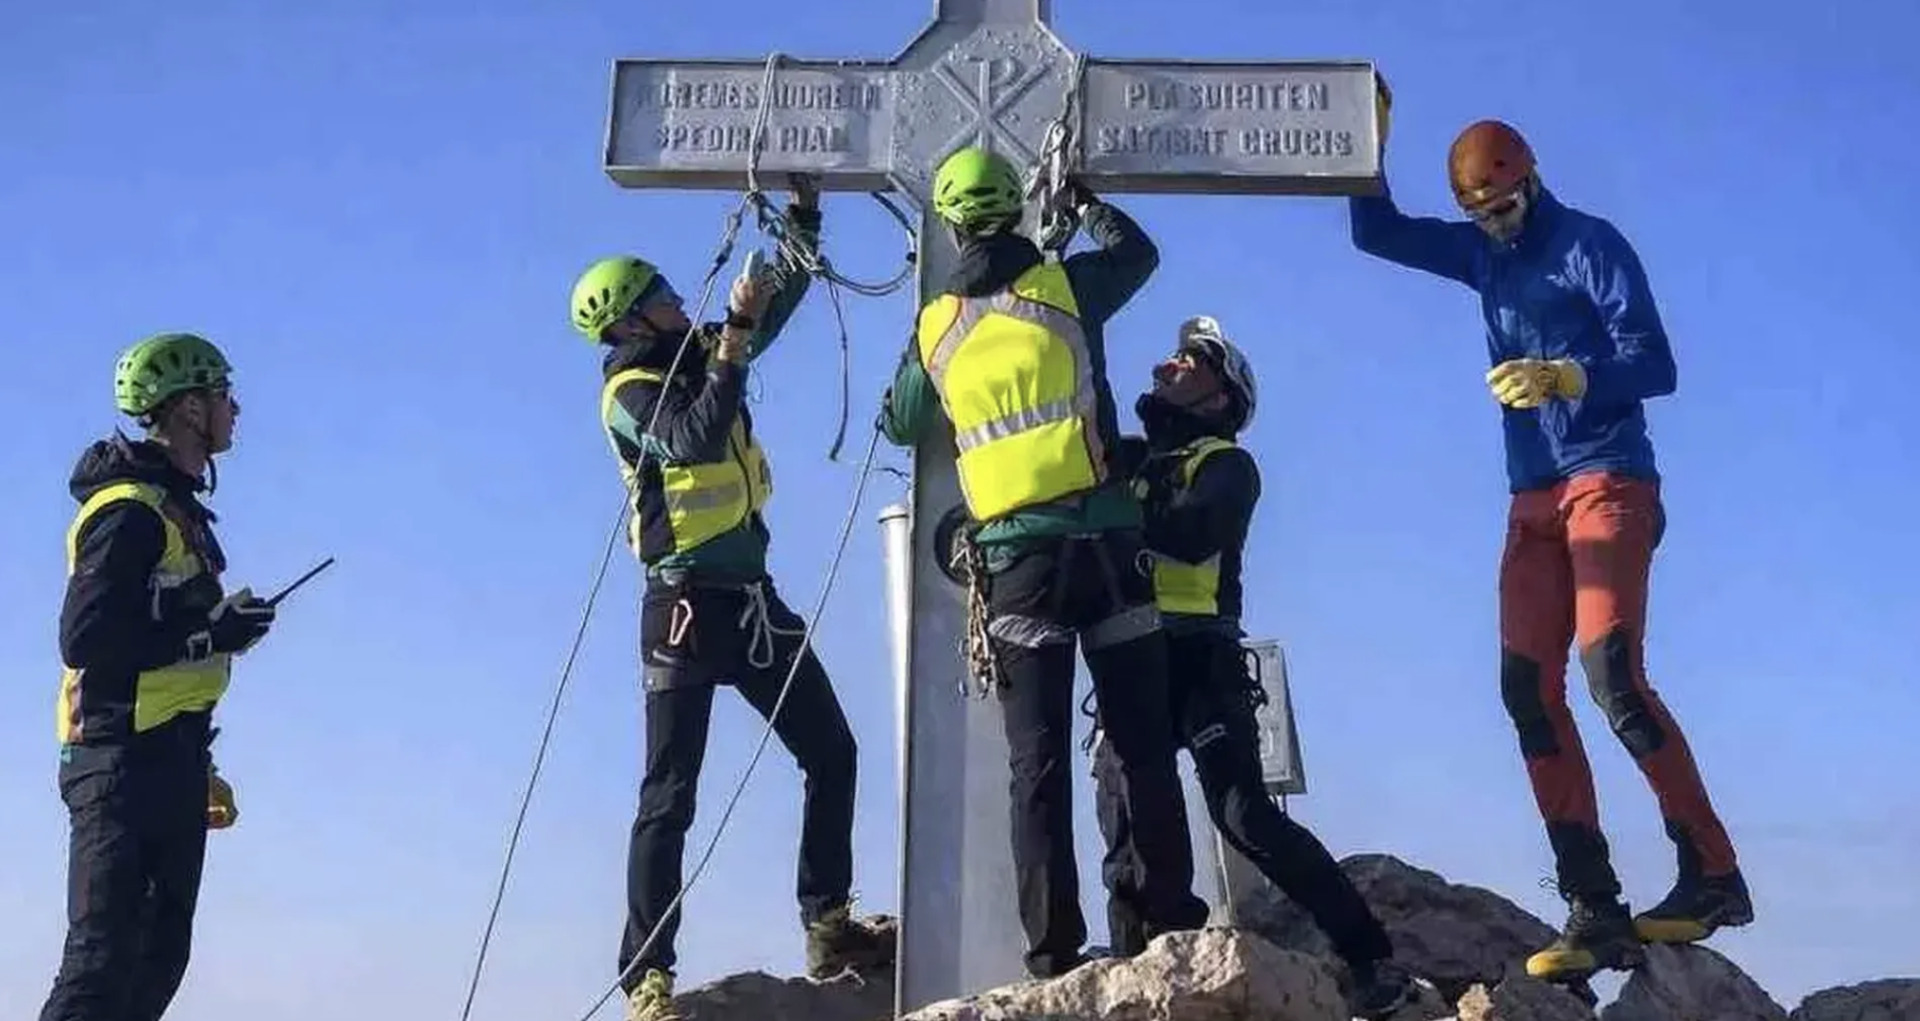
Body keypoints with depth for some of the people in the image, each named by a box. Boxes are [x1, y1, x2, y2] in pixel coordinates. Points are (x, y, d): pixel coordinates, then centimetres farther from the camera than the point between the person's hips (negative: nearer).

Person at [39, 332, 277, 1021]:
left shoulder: (177, 510, 18)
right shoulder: (131, 511, -12)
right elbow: (85, 639, -21)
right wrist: (213, 634, -18)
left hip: (168, 758, 10)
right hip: (127, 761, -10)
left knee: (160, 953, 12)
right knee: (105, 958, -11)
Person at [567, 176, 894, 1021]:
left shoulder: (700, 355, 11)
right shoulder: (630, 393, -10)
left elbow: (785, 294, 19)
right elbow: (697, 437, -28)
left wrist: (804, 214, 7)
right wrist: (734, 333, -26)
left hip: (753, 597, 8)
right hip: (687, 605, -8)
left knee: (832, 756, 8)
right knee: (670, 795, -6)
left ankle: (828, 928, 14)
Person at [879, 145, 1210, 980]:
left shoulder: (936, 327, 8)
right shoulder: (1066, 285, 3)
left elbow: (898, 427, 24)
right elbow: (1139, 251, 25)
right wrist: (1081, 199, 41)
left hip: (1013, 558, 1)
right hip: (1102, 540, -1)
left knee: (1038, 762, 3)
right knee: (1143, 744, 6)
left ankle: (1054, 949, 1)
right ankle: (1172, 919, 9)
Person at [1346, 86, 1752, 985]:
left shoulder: (1590, 243, -3)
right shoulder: (1482, 254, 16)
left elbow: (1655, 364, -10)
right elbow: (1375, 232, 22)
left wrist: (1561, 376, -27)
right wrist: (1368, 138, 9)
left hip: (1606, 484, -6)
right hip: (1532, 500, 7)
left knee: (1612, 674, -20)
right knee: (1529, 691, -5)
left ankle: (1712, 876, -11)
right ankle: (1594, 907, -6)